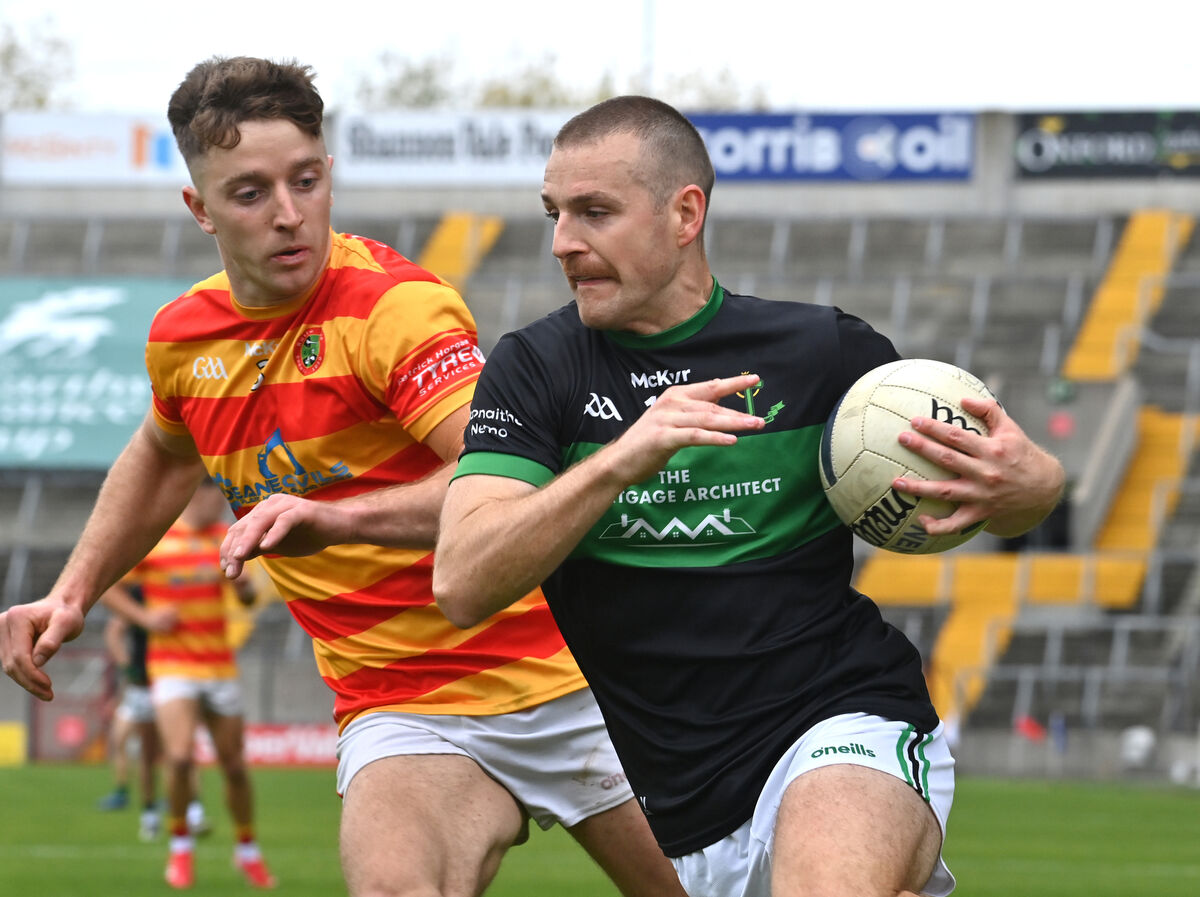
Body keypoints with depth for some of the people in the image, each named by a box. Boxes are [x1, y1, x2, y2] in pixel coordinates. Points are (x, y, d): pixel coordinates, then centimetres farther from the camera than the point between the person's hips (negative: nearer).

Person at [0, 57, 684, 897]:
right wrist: (73, 593, 19)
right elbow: (163, 455, 29)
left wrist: (338, 519, -46)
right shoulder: (182, 338, 3)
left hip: (558, 677, -3)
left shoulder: (394, 304, -18)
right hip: (402, 714, 3)